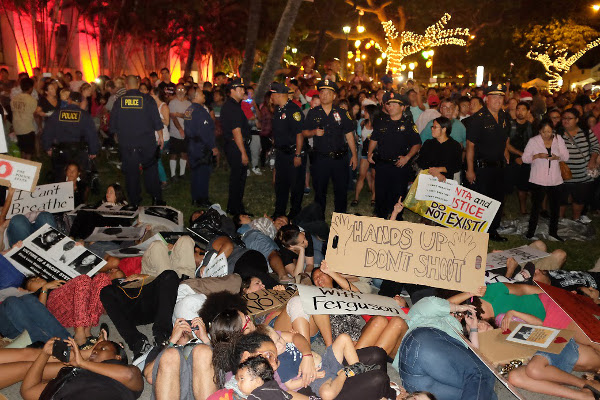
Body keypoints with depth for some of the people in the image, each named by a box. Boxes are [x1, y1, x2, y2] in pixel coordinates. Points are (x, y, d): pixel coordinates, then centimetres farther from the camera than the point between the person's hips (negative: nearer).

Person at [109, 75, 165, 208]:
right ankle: (156, 198, 9)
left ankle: (134, 203, 15)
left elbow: (113, 126, 6)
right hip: (146, 142, -1)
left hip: (126, 143, 1)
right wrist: (161, 137, 11)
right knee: (151, 169, 11)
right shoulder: (148, 100, -5)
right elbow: (157, 122, -2)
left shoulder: (119, 101, 0)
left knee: (130, 172, 9)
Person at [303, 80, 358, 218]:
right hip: (320, 158, 0)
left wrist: (354, 155, 2)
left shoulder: (341, 113, 4)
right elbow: (304, 132, 8)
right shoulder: (313, 113, 5)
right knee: (319, 190, 9)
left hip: (340, 158, 0)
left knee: (341, 190, 5)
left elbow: (349, 135, 6)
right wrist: (314, 132, -13)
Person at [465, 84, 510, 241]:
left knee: (498, 199, 14)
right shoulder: (478, 118, -13)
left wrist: (505, 152, 12)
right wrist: (470, 169, -18)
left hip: (498, 166, 7)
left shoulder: (505, 117, 7)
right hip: (481, 167, -7)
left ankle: (493, 231, 29)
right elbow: (470, 145, -16)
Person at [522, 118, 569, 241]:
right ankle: (530, 232, 12)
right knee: (536, 207, -1)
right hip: (538, 180, -3)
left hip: (555, 180, 3)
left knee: (555, 206, 9)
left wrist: (557, 157, -15)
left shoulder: (558, 139, 6)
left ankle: (553, 232, 24)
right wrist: (538, 156, -18)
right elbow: (524, 158, -1)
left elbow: (566, 156, 7)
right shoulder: (533, 141, -2)